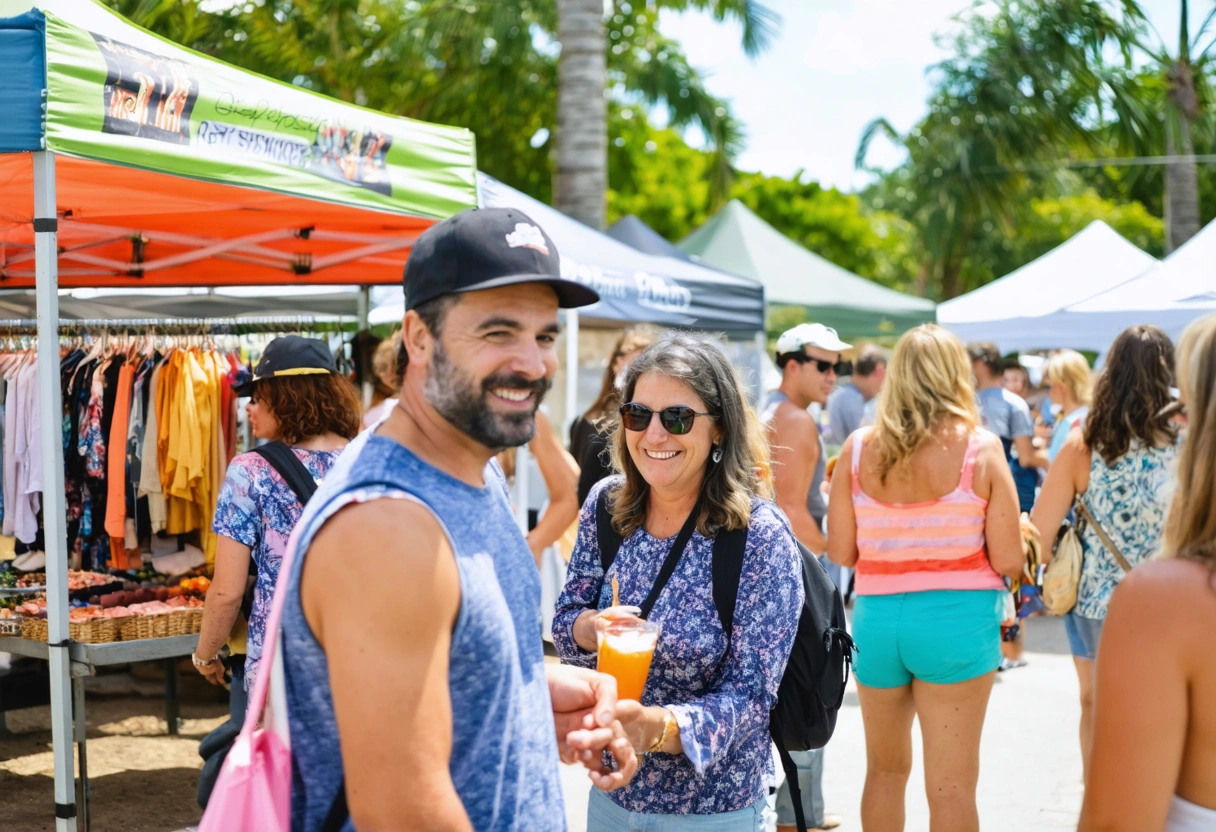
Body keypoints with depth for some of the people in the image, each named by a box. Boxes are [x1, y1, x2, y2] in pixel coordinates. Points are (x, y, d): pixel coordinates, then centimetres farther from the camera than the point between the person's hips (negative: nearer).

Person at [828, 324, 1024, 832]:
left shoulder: (859, 447, -2)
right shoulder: (980, 448, -8)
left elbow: (841, 552, -1)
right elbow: (1009, 561, -8)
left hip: (876, 618, 3)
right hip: (957, 621, -3)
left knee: (885, 770, 21)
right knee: (951, 788, 4)